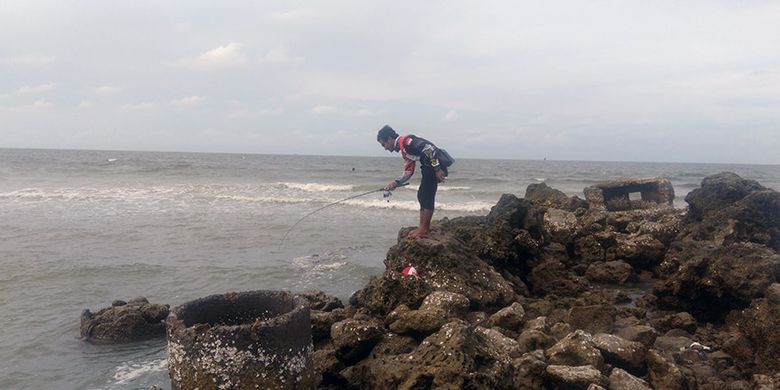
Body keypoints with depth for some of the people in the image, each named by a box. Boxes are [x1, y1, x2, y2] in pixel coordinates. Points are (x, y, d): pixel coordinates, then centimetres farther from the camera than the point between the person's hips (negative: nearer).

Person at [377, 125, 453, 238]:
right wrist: (396, 183, 12)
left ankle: (424, 229, -6)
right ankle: (423, 228, 15)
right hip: (429, 167, 11)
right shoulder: (404, 149, 20)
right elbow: (408, 171, 22)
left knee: (427, 195, -9)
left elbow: (428, 148, -22)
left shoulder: (405, 141, -12)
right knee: (422, 195, 12)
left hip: (437, 164, -11)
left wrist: (437, 169, -23)